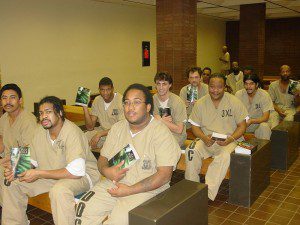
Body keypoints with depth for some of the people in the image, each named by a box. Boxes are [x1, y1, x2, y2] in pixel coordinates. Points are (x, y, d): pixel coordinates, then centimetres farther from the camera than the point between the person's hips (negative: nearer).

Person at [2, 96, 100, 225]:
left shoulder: (72, 132, -25)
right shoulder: (41, 130, 0)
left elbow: (76, 171, -31)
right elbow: (33, 160, 10)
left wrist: (39, 174, -27)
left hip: (82, 174, -8)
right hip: (52, 173, 8)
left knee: (59, 190, -39)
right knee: (12, 183, 3)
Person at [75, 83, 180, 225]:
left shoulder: (161, 132, -11)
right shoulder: (117, 128, 10)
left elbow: (164, 175, -17)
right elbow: (103, 158, 14)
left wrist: (130, 190, -20)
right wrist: (106, 171, -11)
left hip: (147, 189, -5)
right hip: (114, 184, 5)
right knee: (84, 209, -14)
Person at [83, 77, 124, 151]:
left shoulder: (121, 100, -18)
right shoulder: (97, 100, -1)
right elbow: (90, 127, -4)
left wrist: (100, 134, -27)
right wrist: (85, 107, -15)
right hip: (103, 130, 5)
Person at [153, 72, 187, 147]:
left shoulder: (178, 102, -15)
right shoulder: (153, 99, 1)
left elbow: (179, 130, -16)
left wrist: (161, 120, -16)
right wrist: (165, 120, -14)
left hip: (175, 136, -4)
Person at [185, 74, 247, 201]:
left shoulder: (234, 102, -2)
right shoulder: (200, 103, 4)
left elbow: (242, 125, 0)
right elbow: (195, 126, 6)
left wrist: (231, 139, -18)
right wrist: (204, 137, -15)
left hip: (228, 141, -2)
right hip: (207, 140, 2)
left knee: (224, 156, -35)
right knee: (191, 151, -27)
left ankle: (207, 194, -31)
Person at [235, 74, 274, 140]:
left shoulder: (264, 95, -12)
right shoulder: (238, 94, -7)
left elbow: (266, 117, -16)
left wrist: (252, 121, -34)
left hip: (259, 122, -1)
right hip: (243, 122, 2)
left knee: (264, 126, -33)